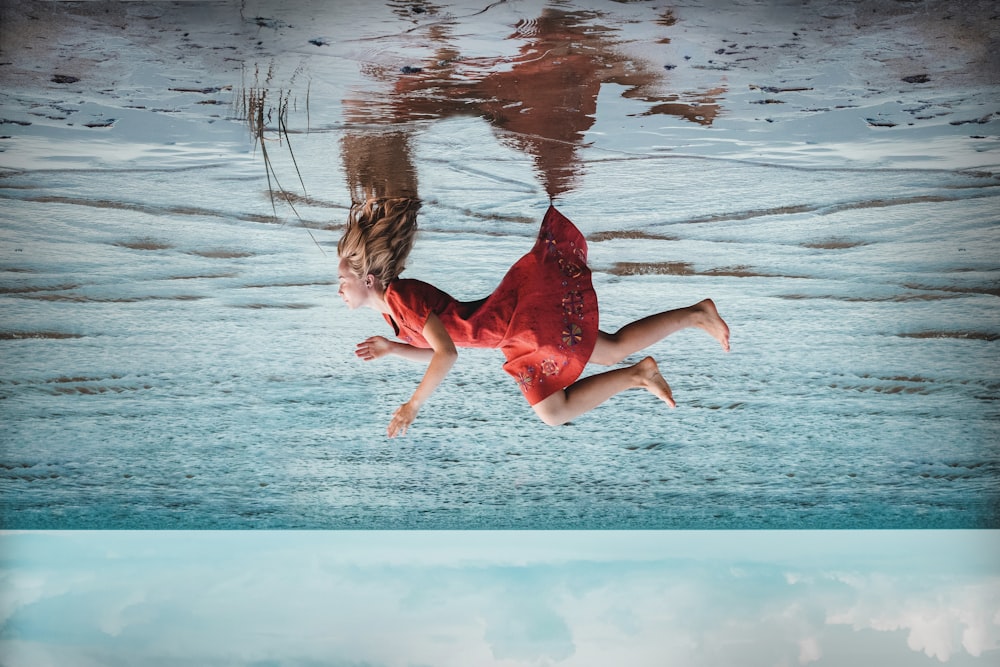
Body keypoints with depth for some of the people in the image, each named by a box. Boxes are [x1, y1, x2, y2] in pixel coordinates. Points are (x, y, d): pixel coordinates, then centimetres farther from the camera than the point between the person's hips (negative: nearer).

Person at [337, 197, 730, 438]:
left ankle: (638, 375, -1)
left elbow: (447, 353, -31)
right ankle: (695, 314, 21)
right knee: (613, 350, 16)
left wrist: (413, 406, -24)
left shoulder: (402, 296, -22)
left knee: (554, 412, -10)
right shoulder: (390, 310, 6)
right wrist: (392, 348, 4)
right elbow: (439, 352, 16)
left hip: (531, 304, -9)